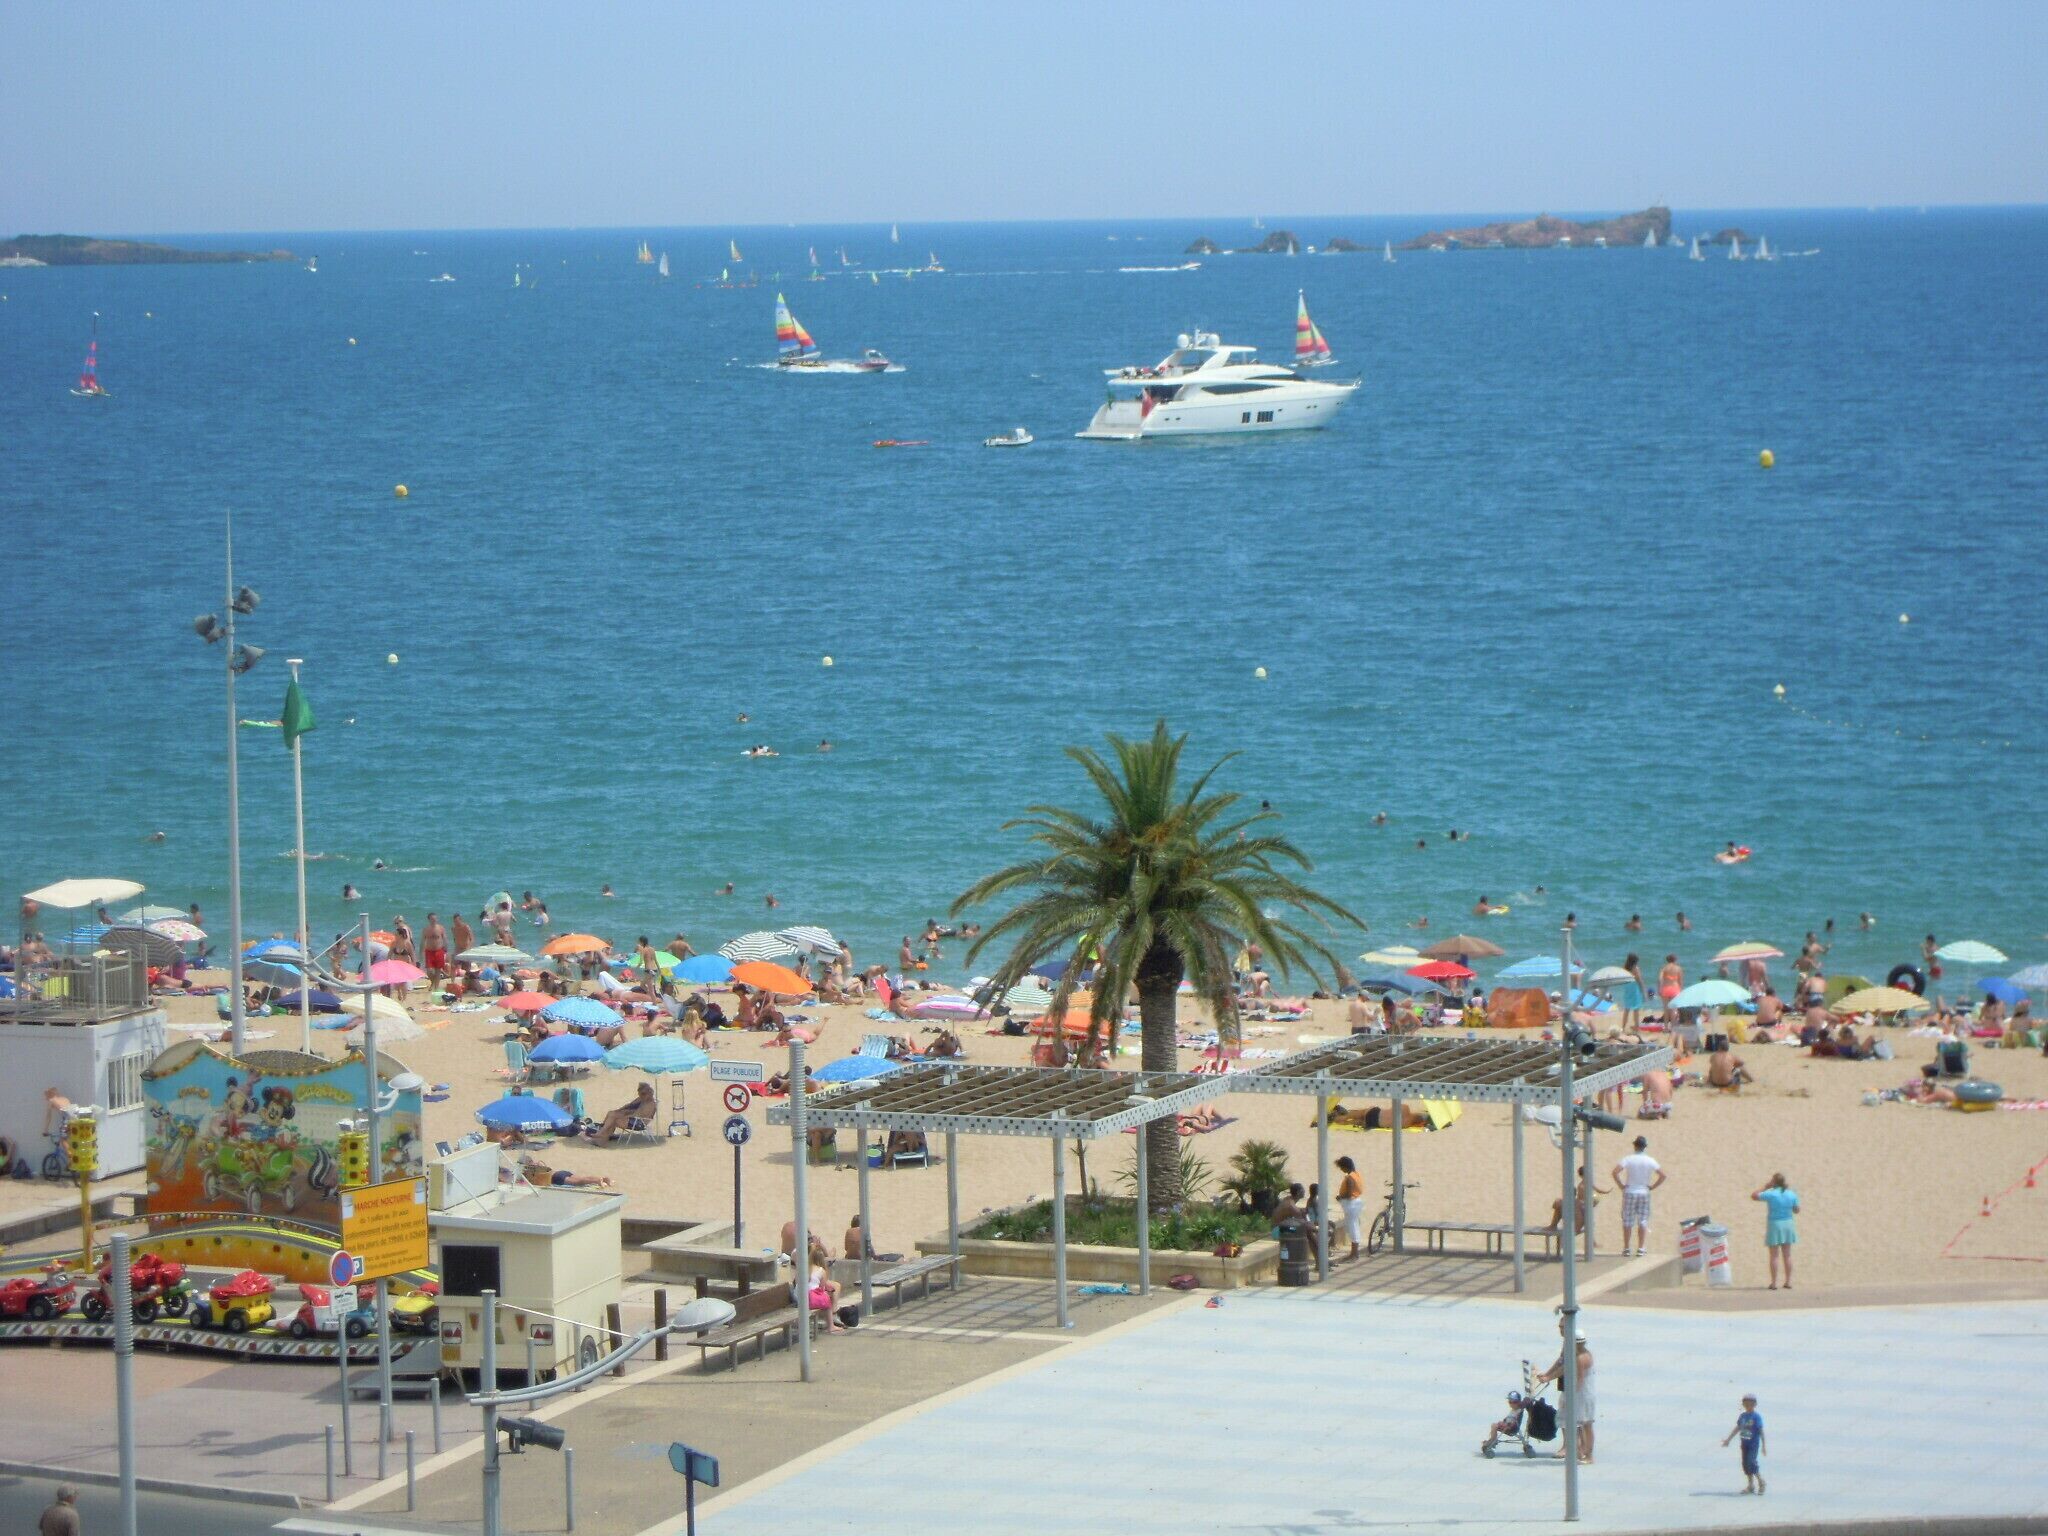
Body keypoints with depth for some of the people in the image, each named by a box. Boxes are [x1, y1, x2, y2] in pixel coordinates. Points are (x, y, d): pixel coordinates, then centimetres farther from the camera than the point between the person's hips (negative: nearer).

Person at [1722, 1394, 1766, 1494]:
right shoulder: (1742, 1416, 8)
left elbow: (1761, 1431, -11)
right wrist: (1728, 1439, 20)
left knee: (1752, 1463, -15)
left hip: (1754, 1444, -7)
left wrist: (1763, 1445, -14)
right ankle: (1750, 1485, 17)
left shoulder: (1757, 1417, -10)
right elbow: (1737, 1428, 18)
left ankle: (1761, 1481, 3)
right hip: (1745, 1444, 7)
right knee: (1745, 1464, 7)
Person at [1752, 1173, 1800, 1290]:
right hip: (1788, 1224, 4)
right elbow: (1796, 1210, 10)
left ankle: (1774, 1282, -3)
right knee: (1787, 1255, 10)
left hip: (1774, 1225, -4)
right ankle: (1788, 1281, 11)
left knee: (1774, 1256, -1)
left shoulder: (1770, 1194, -13)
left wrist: (1765, 1187, 7)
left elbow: (1753, 1195, -3)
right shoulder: (1792, 1194, -1)